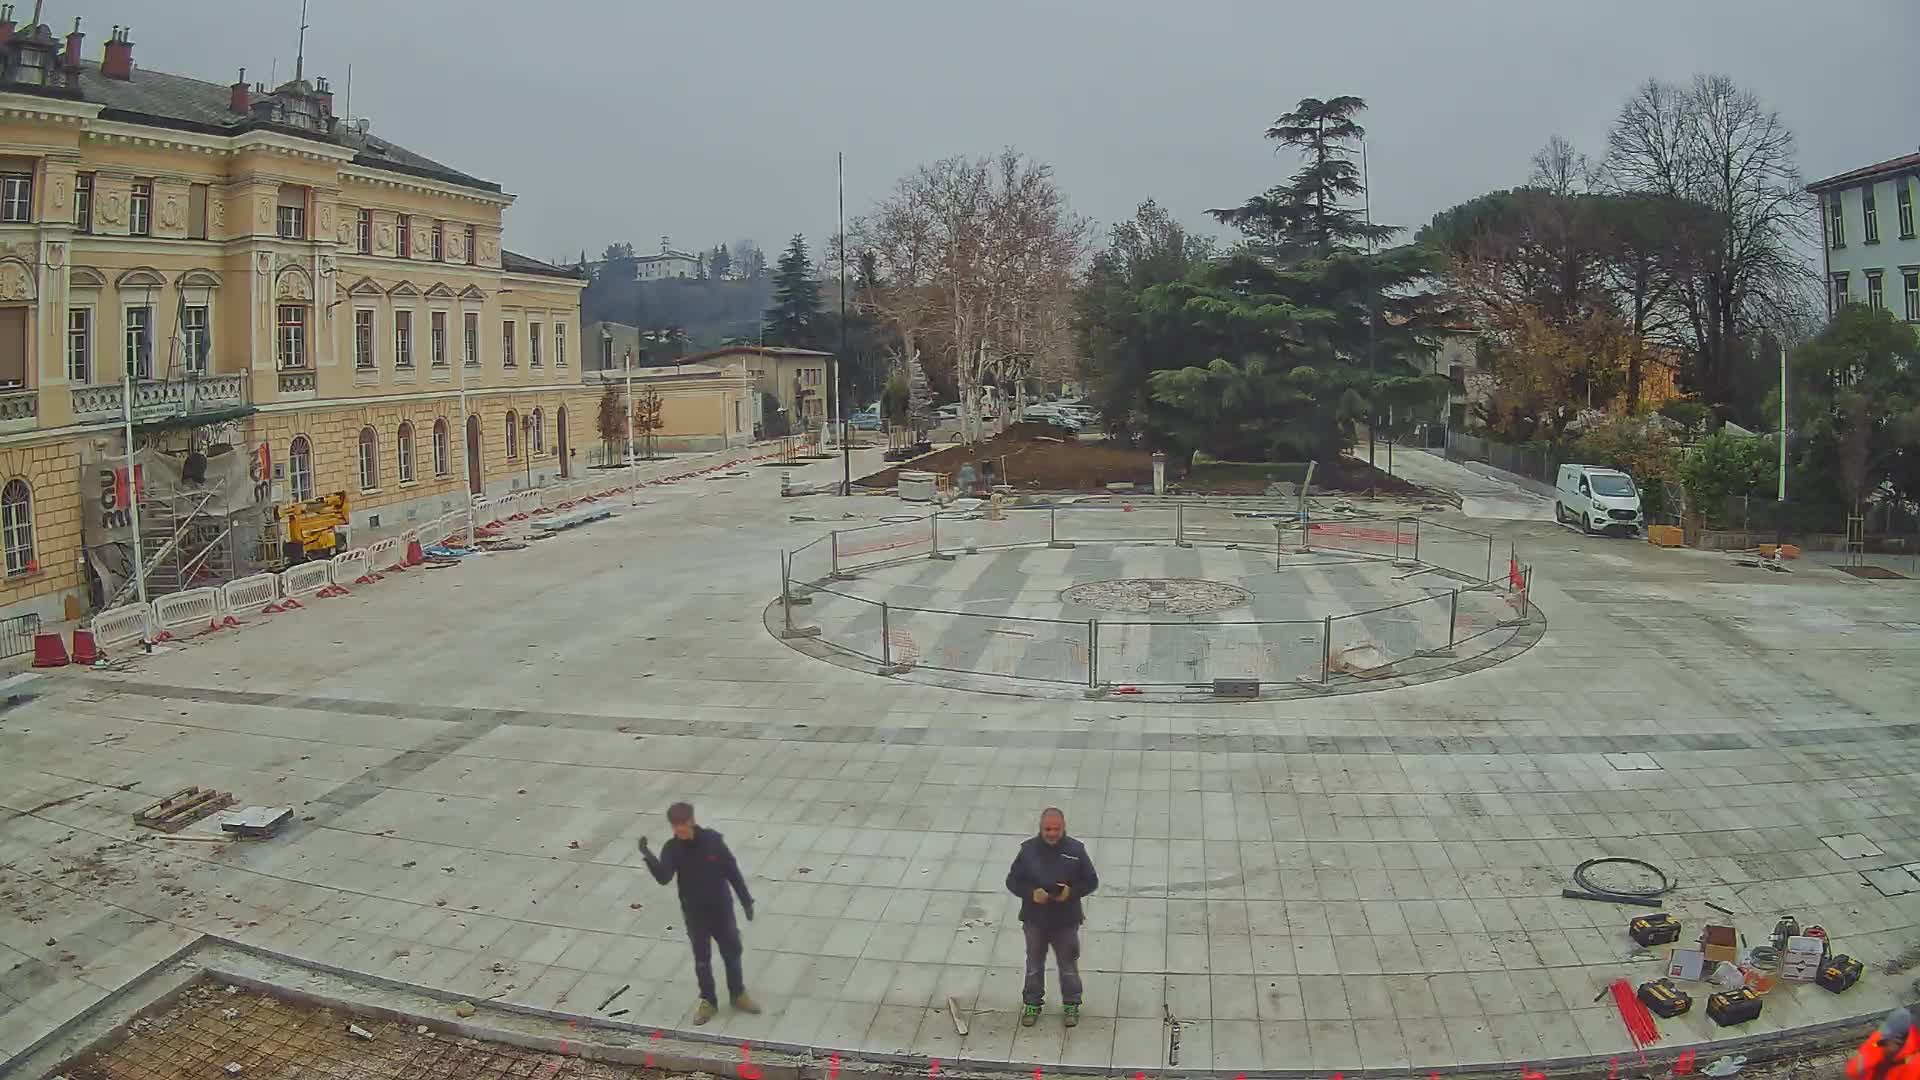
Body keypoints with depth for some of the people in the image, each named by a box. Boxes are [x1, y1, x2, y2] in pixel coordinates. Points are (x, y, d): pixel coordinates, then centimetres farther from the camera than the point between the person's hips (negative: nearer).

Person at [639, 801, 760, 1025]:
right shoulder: (672, 849, -14)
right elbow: (663, 878, -28)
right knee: (702, 959, 12)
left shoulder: (712, 840, -15)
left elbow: (732, 870, -6)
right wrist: (648, 856, -45)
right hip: (694, 913, 0)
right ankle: (708, 1001, 31)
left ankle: (738, 995, 35)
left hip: (721, 908, 0)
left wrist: (746, 900, -2)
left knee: (732, 952, 13)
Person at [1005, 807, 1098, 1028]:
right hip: (1035, 920, 1)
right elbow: (1012, 881, -3)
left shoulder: (1076, 850, -10)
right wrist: (1031, 893, -21)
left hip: (1066, 920, -1)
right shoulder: (1028, 849, -9)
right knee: (1034, 964, 16)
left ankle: (1071, 1004, 31)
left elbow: (1091, 881, -2)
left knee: (1068, 965, 13)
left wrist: (1072, 891, -20)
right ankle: (1032, 1004, 32)